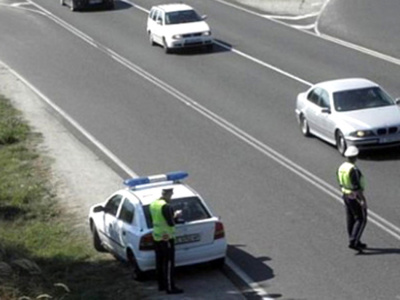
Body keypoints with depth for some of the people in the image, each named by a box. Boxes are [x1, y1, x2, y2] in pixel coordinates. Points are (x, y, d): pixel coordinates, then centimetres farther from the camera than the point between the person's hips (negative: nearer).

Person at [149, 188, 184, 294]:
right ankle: (170, 287, -1)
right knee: (169, 263, -3)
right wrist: (176, 216, -3)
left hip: (156, 237, 9)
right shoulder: (166, 206, -21)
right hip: (166, 237, -9)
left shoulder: (153, 204, 8)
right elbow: (171, 223, -21)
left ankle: (161, 284, 23)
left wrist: (172, 215, 15)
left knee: (159, 261, 15)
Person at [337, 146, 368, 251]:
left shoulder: (341, 167, 0)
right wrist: (363, 200, -21)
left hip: (346, 195, 8)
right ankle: (353, 241, -7)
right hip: (356, 198, -8)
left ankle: (356, 243, 24)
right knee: (361, 220, 1)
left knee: (351, 219, 15)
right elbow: (357, 186, -26)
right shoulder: (353, 169, -26)